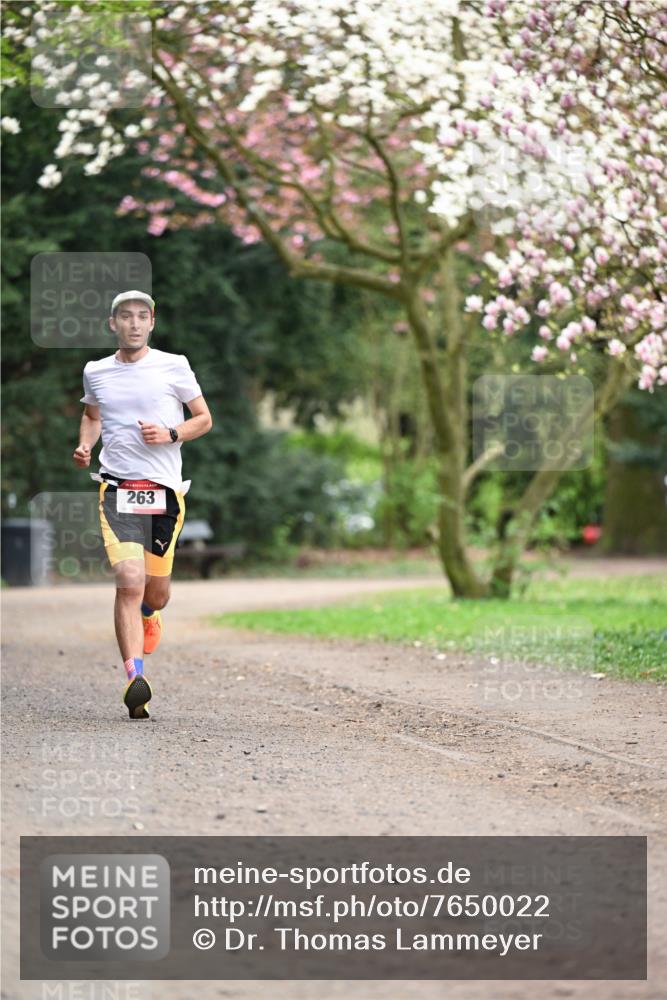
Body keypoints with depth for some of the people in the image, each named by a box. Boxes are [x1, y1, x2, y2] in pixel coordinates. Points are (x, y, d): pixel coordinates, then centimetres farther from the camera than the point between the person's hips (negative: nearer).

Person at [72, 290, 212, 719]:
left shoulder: (174, 366, 2)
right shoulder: (96, 372, 8)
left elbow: (204, 419, 10)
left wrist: (170, 434, -8)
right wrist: (85, 445, 9)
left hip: (165, 490, 0)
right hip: (118, 489, 0)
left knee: (156, 591, 9)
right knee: (129, 581, -19)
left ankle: (147, 615, 47)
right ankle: (135, 679, -21)